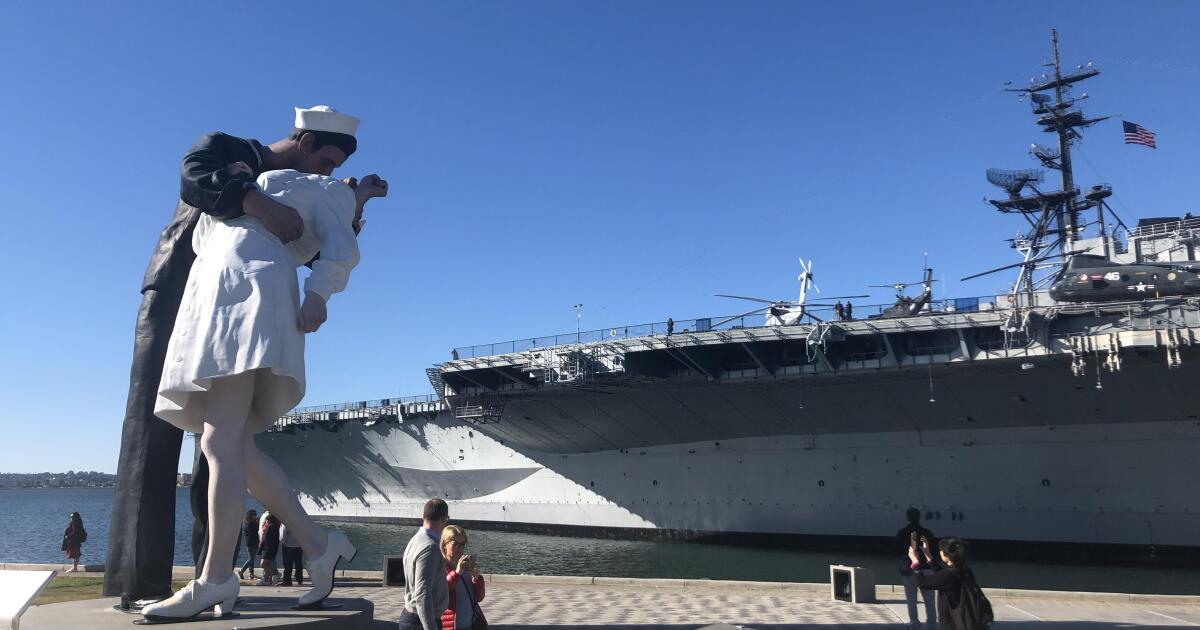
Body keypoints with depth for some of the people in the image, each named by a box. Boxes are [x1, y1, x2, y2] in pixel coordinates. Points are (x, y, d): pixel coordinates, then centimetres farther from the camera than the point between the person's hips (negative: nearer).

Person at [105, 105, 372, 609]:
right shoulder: (223, 147, -2)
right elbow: (194, 179, -24)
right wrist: (260, 204, -42)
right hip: (172, 304, -6)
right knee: (153, 433, -11)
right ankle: (140, 583, -14)